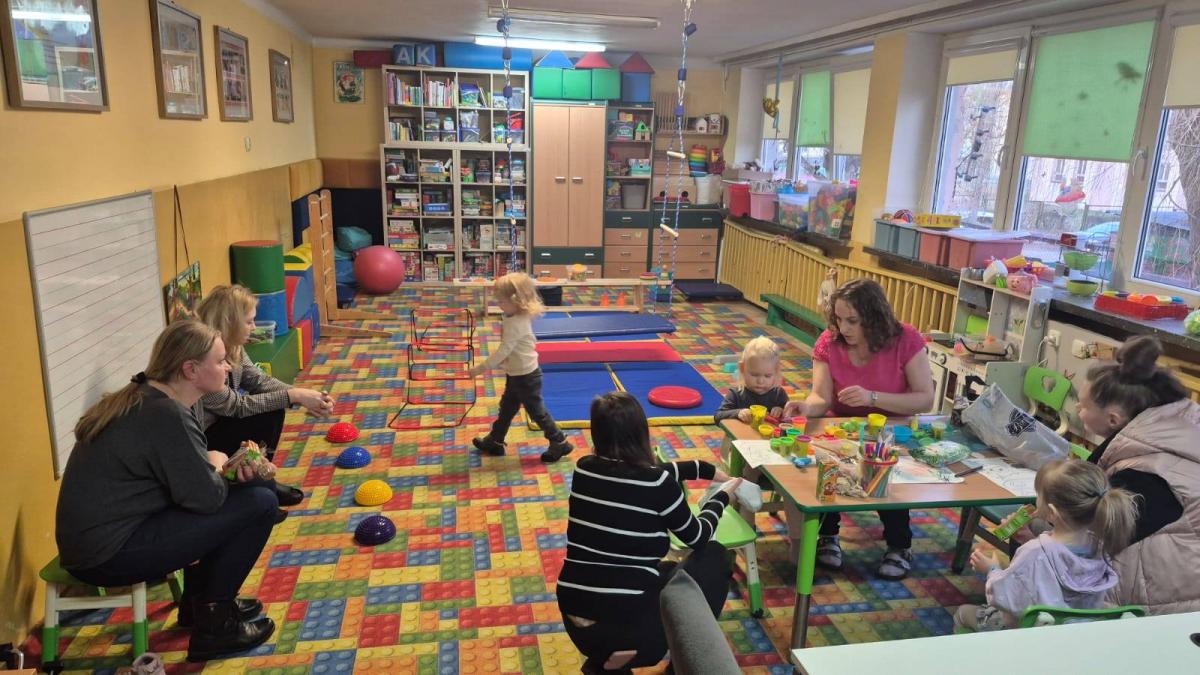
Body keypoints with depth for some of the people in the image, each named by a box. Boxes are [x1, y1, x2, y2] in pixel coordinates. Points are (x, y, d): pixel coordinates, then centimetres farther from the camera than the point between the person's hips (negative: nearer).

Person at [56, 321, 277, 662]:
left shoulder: (142, 397, 6)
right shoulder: (167, 415, -23)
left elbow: (187, 475, 17)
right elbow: (207, 496, -22)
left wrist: (229, 463, -1)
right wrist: (217, 462, -1)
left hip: (92, 539, 10)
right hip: (108, 553, -10)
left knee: (240, 491, 18)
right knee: (259, 504, -13)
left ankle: (199, 599, 25)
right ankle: (212, 624, 1)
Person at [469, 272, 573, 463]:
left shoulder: (516, 323, -29)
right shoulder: (517, 317, 1)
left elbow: (503, 350, -29)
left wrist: (481, 368, -24)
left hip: (526, 376, -10)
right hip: (516, 374, 10)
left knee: (536, 411, 4)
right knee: (506, 408, 21)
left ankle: (560, 443, 18)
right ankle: (494, 441, 36)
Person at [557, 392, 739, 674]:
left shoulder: (584, 469, 1)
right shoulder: (657, 484, -13)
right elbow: (697, 538, 5)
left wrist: (707, 469, 29)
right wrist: (721, 497, 23)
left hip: (576, 624, 5)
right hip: (631, 625, -5)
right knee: (714, 556, 17)